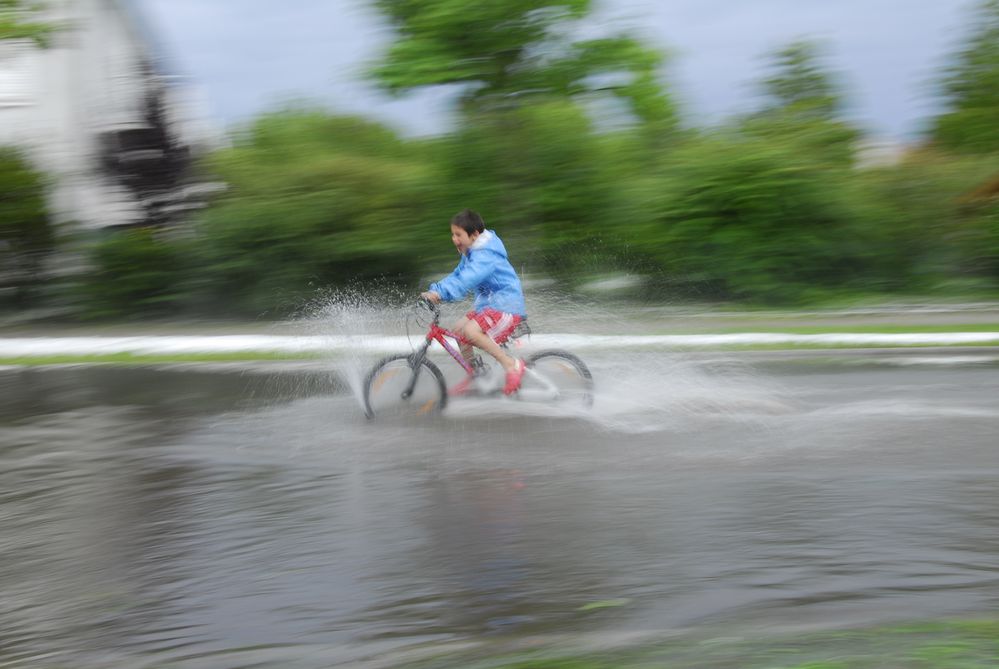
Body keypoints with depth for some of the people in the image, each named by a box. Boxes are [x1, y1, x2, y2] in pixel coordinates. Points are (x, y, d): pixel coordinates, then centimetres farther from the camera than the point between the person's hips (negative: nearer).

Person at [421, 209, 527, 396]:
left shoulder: (485, 255, -21)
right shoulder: (471, 253, 11)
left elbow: (467, 280, -36)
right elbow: (457, 276, 12)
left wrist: (440, 293, -44)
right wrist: (435, 291, -2)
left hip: (507, 305, -10)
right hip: (488, 303, 10)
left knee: (471, 331, -27)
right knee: (458, 330, 7)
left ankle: (512, 365, -18)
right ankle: (473, 376, 19)